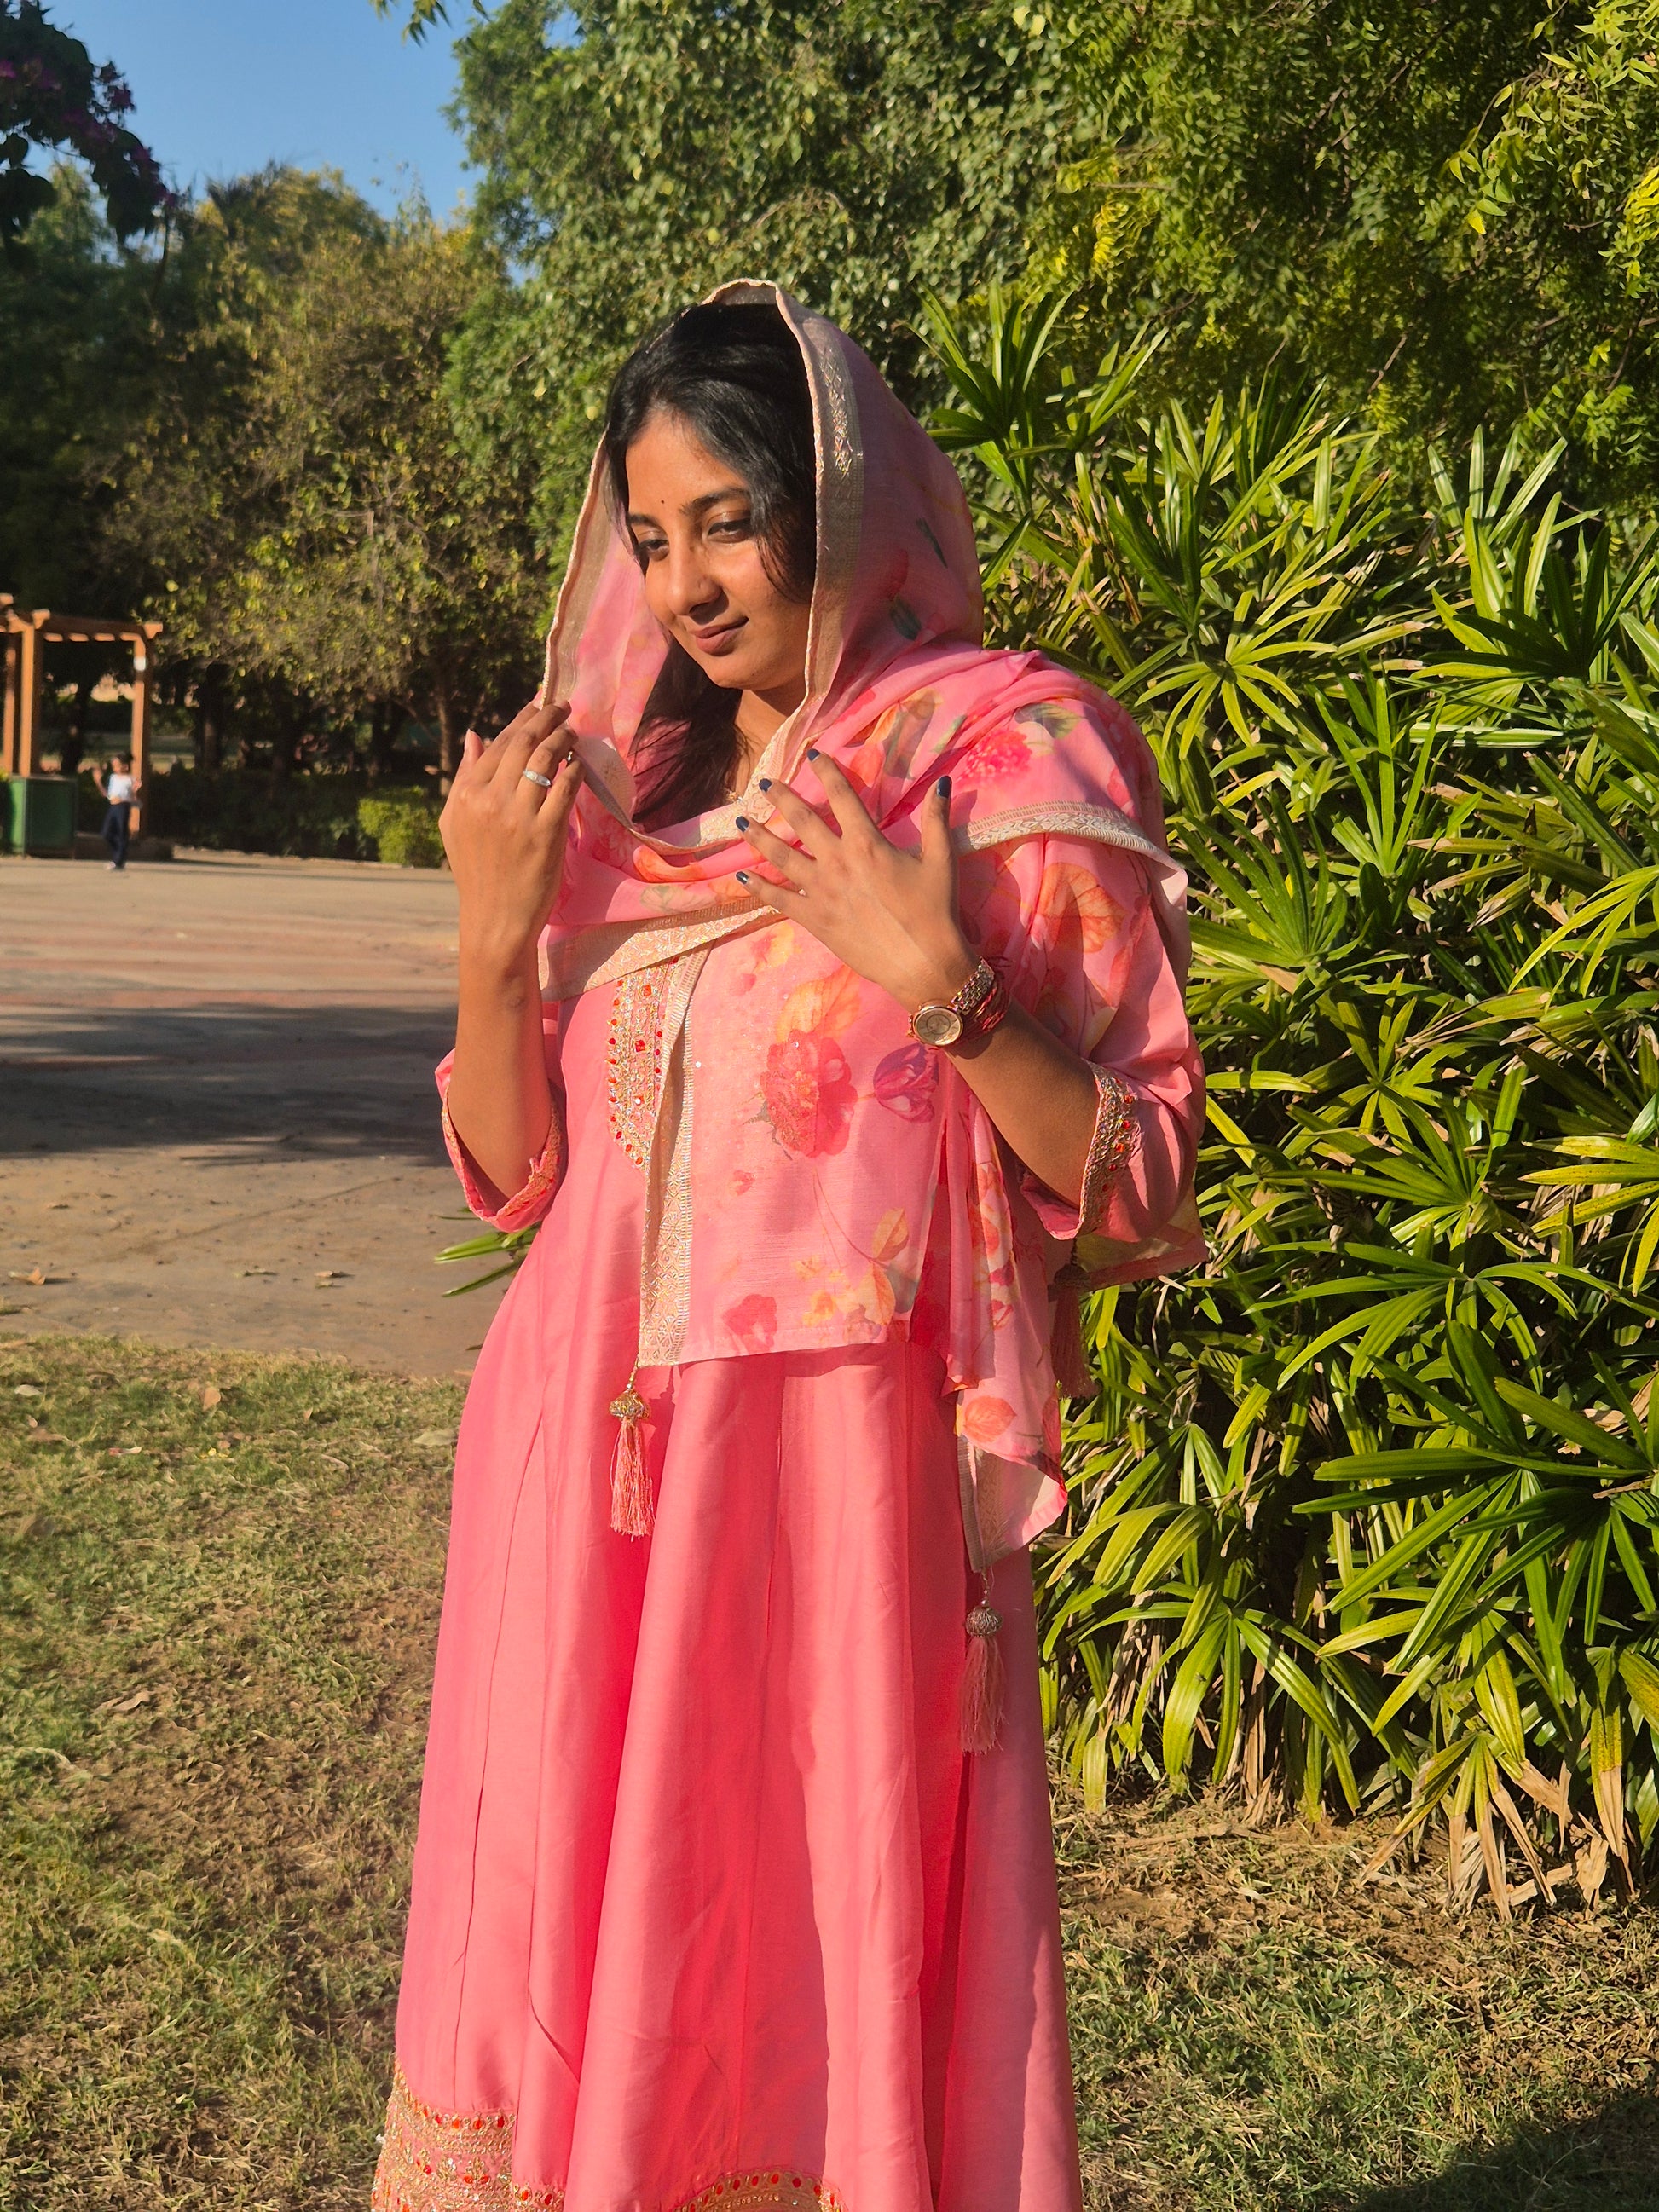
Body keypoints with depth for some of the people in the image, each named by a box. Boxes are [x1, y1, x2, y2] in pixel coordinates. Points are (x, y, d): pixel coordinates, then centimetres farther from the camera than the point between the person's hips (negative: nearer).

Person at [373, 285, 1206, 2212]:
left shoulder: (1006, 757, -3)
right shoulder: (618, 789, 11)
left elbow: (1133, 1186, -7)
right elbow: (511, 1172, 10)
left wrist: (939, 983, -20)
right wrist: (495, 931, -5)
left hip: (837, 1473, -4)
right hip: (592, 1473, 5)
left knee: (819, 1943, 4)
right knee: (576, 1930, 13)